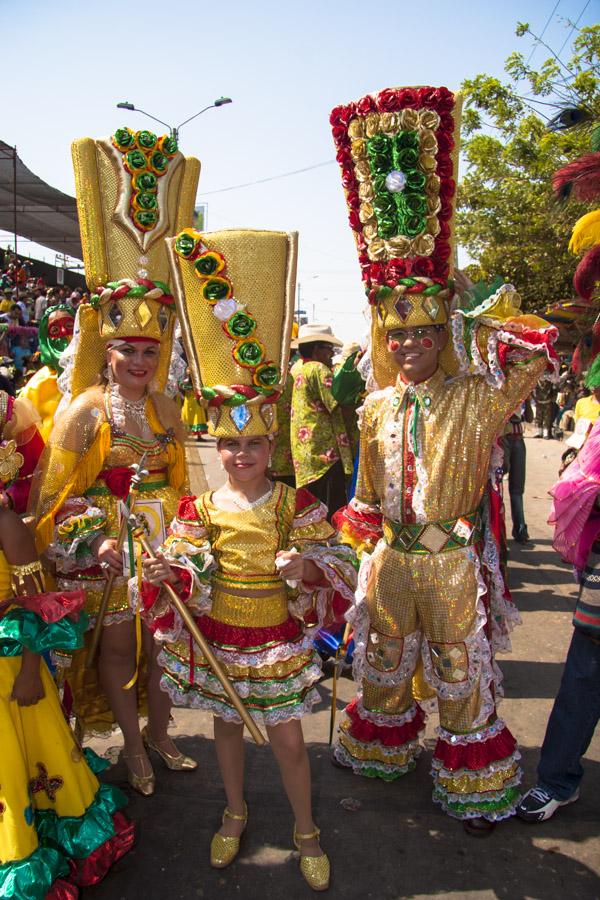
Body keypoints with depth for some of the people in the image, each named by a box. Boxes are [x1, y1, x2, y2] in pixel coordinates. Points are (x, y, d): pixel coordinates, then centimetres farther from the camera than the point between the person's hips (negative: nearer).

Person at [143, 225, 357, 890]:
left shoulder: (296, 504, -12)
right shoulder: (201, 509, -7)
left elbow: (332, 563, -9)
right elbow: (191, 575, -6)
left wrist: (307, 567, -29)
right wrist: (169, 573, -27)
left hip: (279, 641, -2)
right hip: (220, 639, 2)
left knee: (287, 737, 9)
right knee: (226, 723, 21)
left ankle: (305, 830, 34)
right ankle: (235, 813, 47)